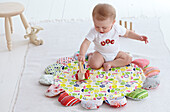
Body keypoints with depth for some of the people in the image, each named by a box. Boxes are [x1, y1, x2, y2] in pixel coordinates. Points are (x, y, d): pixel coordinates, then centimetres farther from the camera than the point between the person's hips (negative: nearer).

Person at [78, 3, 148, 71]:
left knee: (128, 59, -14)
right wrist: (82, 54, -45)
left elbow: (127, 33, 1)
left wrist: (139, 37, -9)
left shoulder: (117, 28, -16)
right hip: (100, 53, -3)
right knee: (94, 64, -29)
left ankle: (110, 64, -13)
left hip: (115, 53, 3)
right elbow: (86, 43, -28)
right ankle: (90, 56, 5)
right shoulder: (94, 32, -23)